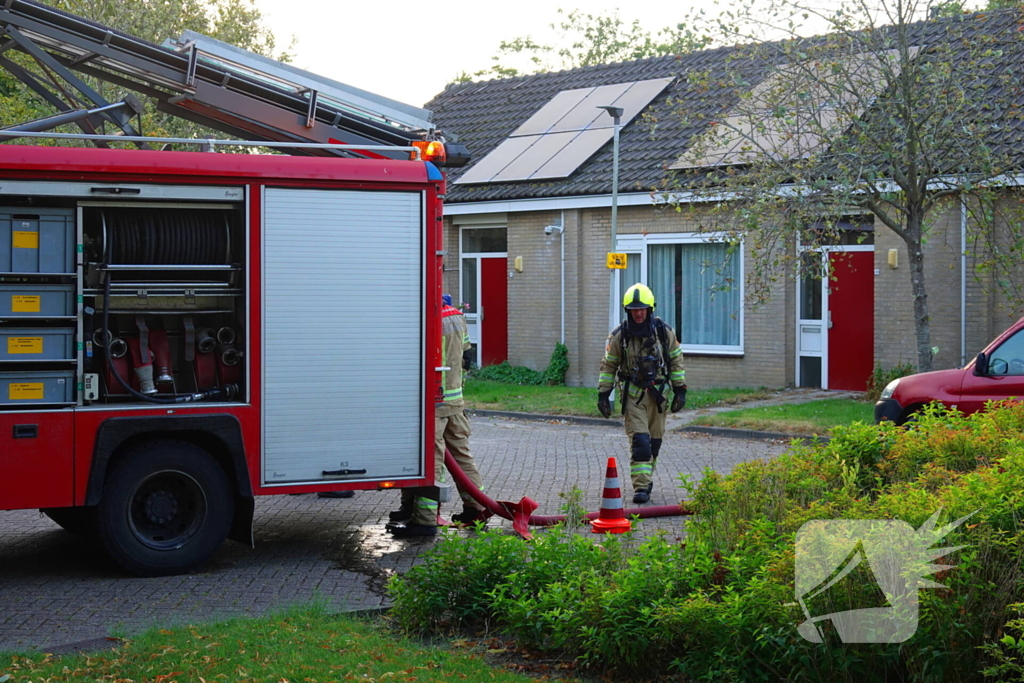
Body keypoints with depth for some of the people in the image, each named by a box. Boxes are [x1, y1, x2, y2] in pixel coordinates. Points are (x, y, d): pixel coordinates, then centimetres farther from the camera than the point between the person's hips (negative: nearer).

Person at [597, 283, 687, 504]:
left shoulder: (664, 331, -2)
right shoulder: (619, 335, -6)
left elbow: (676, 361, 7)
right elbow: (608, 366, 3)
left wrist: (680, 390, 3)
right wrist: (603, 394, -1)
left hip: (657, 393, 2)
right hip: (632, 393, -2)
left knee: (654, 440, 10)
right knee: (639, 440, -13)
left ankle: (646, 477, 27)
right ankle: (641, 486, -14)